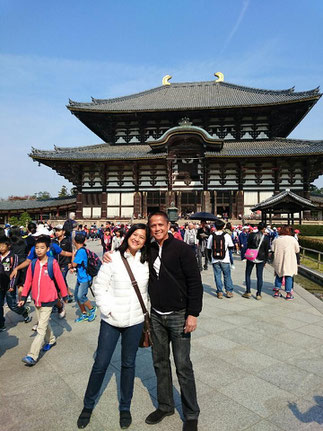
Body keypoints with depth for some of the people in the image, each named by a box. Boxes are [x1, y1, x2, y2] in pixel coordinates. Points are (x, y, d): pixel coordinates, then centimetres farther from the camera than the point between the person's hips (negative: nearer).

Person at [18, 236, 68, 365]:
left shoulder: (53, 263, -14)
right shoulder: (33, 264, -2)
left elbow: (60, 280, -8)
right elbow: (28, 281, 3)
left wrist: (64, 295, -1)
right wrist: (23, 297, 2)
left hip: (48, 300, -5)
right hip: (36, 300, 5)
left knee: (41, 328, -4)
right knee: (44, 323, 22)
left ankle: (32, 356, 1)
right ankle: (51, 340, 44)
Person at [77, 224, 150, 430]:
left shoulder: (145, 262, 0)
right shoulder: (113, 259, -11)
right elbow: (100, 286, -8)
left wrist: (145, 309, 6)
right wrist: (109, 310, -13)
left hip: (135, 321, 3)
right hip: (112, 320, -2)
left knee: (128, 364, 16)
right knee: (101, 363, 10)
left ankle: (125, 407, 37)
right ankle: (88, 405, 35)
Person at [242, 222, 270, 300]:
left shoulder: (251, 235, -6)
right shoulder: (266, 237, -6)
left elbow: (248, 246, -1)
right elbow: (267, 250, 0)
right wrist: (265, 260, 9)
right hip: (261, 259, 0)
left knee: (248, 274, 12)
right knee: (259, 276, 8)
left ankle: (248, 292, 12)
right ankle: (258, 294, 11)